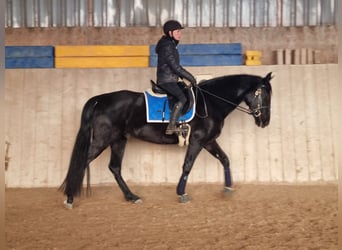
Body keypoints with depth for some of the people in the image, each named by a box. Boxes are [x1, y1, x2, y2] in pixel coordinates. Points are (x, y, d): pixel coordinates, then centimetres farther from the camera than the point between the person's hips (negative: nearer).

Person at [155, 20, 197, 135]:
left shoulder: (171, 45, 16)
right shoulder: (167, 47, -16)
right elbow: (175, 67, -20)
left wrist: (185, 77, 18)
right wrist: (190, 78, -15)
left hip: (170, 80, 10)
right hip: (167, 80, -10)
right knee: (182, 98, -21)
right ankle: (171, 126, -22)